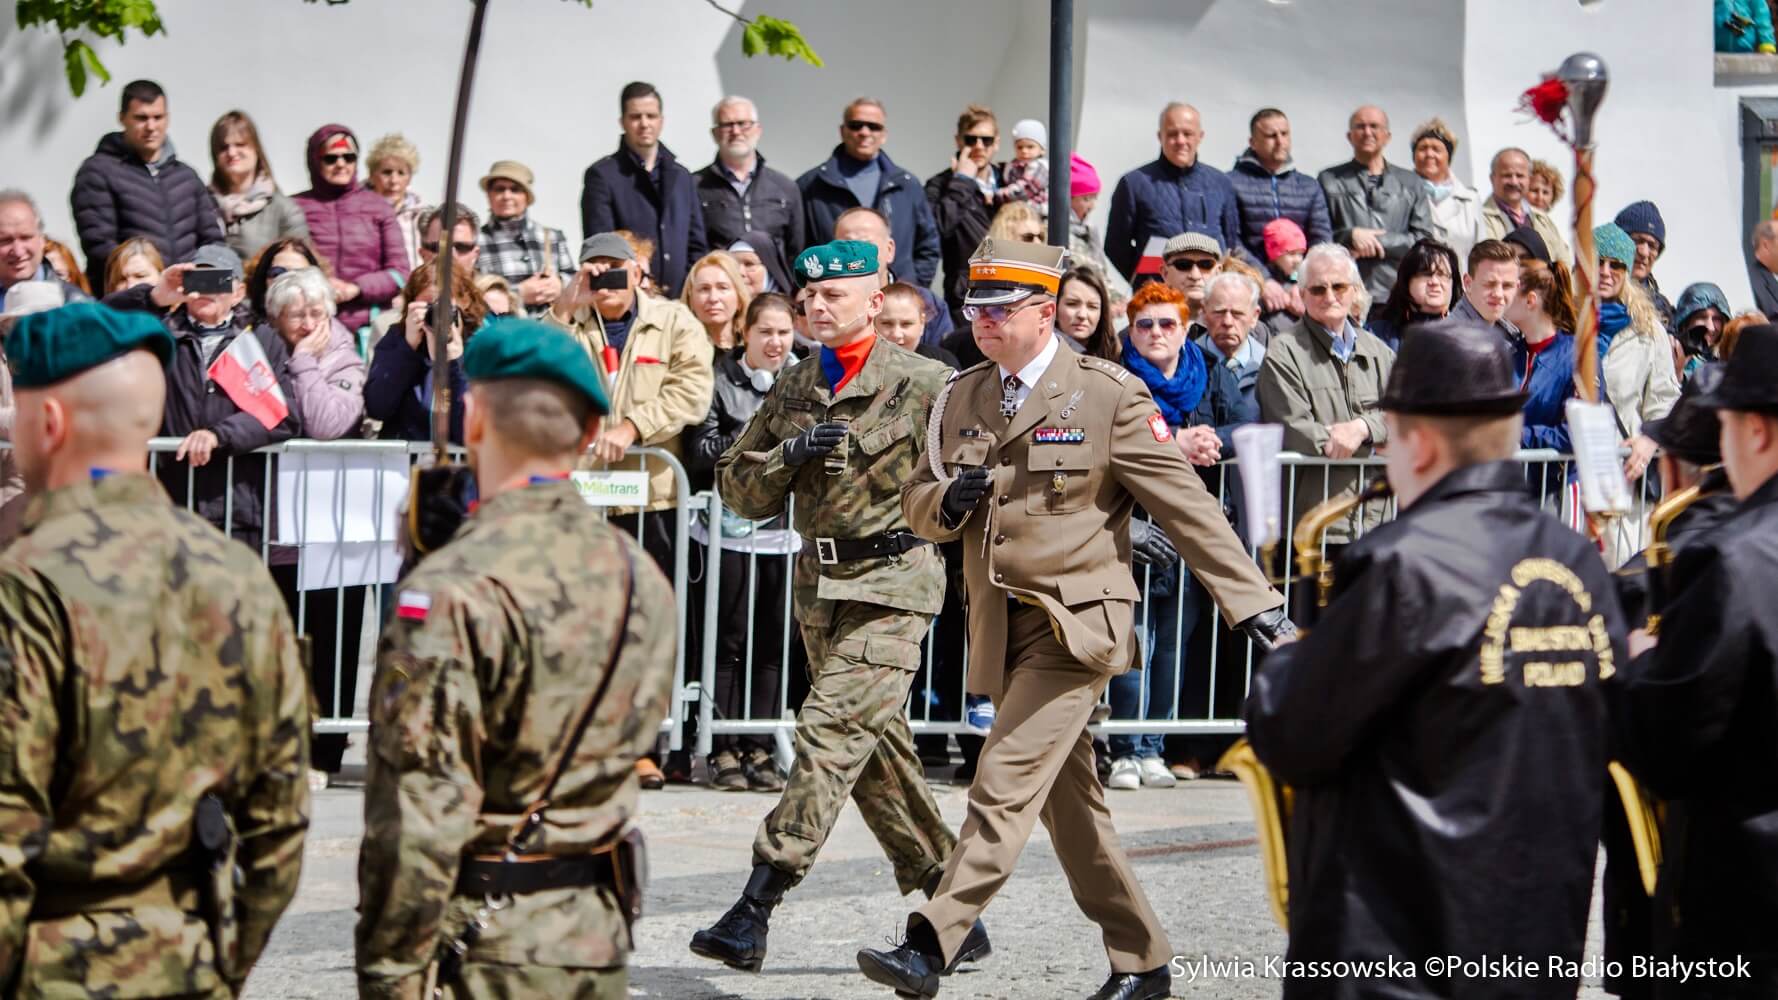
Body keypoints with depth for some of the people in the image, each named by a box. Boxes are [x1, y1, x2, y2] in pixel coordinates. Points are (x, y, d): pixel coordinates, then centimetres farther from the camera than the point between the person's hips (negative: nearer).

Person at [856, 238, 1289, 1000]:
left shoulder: (1109, 395, -8)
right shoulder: (961, 399, 10)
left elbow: (1186, 506, -8)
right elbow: (917, 503, 15)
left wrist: (1251, 601, -11)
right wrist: (946, 502, -10)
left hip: (1076, 626, -7)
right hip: (1001, 627, 7)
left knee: (1003, 788, -15)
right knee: (1070, 804, 13)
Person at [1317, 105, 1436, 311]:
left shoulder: (1411, 183, 17)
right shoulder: (1329, 181, 12)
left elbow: (1424, 239, 8)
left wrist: (1379, 242, -4)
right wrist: (1350, 236, -11)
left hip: (1399, 293, 2)